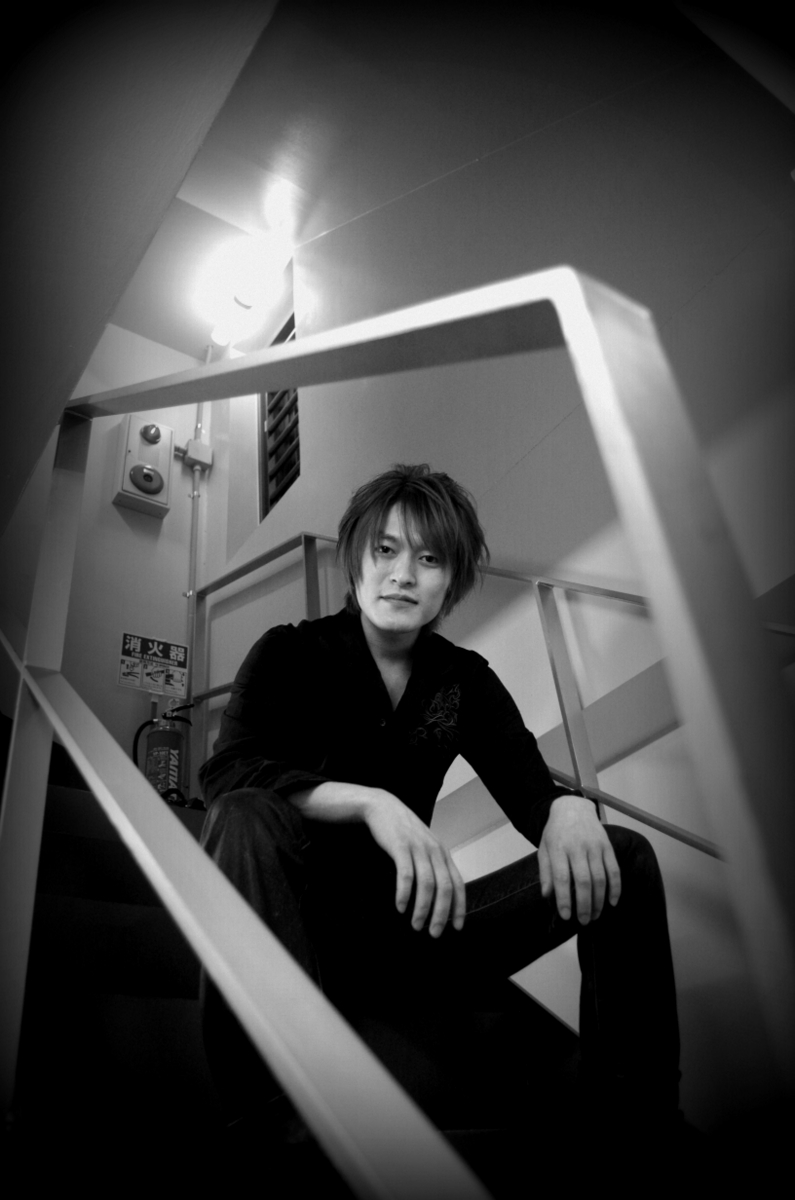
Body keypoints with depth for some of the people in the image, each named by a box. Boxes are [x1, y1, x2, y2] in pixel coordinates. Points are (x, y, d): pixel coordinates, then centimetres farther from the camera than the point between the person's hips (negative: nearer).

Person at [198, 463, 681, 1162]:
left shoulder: (464, 678, 5)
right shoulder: (291, 654, -6)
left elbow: (529, 788, -1)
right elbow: (227, 772, -22)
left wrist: (569, 807, -26)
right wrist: (371, 802, -37)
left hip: (416, 931, 4)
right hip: (308, 922, -3)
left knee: (623, 859, -9)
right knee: (244, 818, -34)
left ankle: (638, 1116, -6)